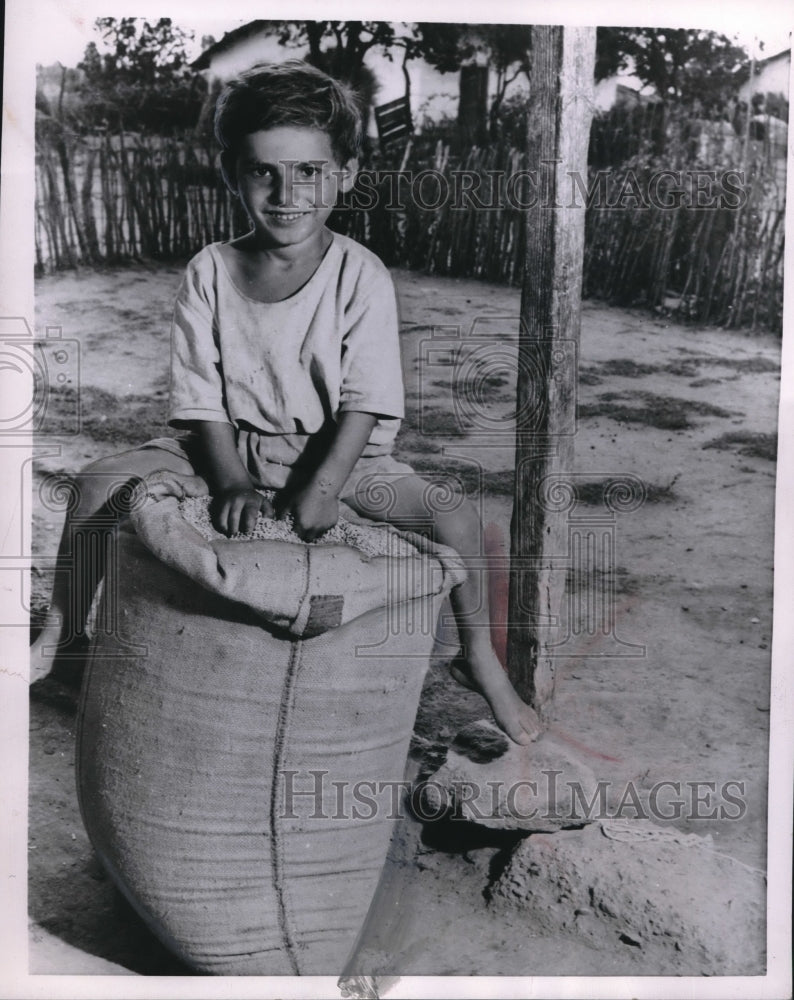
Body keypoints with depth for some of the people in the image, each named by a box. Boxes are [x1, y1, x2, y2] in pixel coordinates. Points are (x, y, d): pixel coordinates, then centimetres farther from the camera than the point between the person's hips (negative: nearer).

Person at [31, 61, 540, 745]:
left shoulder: (361, 277, -11)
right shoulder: (210, 273, -6)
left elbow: (364, 403, -14)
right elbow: (201, 399, -5)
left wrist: (321, 488, -26)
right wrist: (232, 484, -20)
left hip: (338, 453, -2)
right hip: (230, 448, 2)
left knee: (455, 517, -22)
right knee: (98, 485, -13)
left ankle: (479, 660, 5)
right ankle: (58, 636, 12)